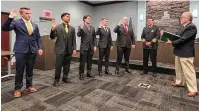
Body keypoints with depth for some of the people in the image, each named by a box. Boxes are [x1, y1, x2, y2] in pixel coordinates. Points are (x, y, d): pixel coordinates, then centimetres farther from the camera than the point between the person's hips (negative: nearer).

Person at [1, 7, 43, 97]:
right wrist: (10, 18, -23)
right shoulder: (16, 22, 0)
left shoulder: (35, 25, 12)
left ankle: (29, 86, 26)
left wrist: (39, 48, 3)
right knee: (19, 71, 4)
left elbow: (38, 38, 13)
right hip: (21, 50, -3)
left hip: (32, 50, 4)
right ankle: (17, 89, 17)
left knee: (30, 70, 12)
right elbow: (4, 28, -12)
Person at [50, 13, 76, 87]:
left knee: (67, 66, 11)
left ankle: (65, 78, 28)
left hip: (69, 50, 4)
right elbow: (52, 37, -4)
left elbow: (74, 40, 9)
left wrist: (74, 48, 1)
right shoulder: (57, 27, 0)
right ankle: (56, 80, 15)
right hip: (60, 50, -3)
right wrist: (53, 29, -19)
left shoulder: (72, 28, 9)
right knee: (58, 66, 0)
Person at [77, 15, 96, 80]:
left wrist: (95, 46, 7)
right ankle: (81, 74, 11)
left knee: (90, 61, 12)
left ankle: (89, 73, 25)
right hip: (84, 47, -4)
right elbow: (78, 35, -16)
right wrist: (81, 28, -29)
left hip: (91, 47, 5)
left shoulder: (92, 28, 13)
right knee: (82, 62, 1)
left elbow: (94, 37, 14)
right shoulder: (81, 27, 0)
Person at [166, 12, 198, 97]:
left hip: (186, 53, -10)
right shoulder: (183, 26, 13)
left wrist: (172, 42, -17)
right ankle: (179, 82, 38)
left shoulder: (191, 27, -17)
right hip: (179, 51, 10)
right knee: (178, 69, 21)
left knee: (188, 71, -2)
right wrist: (171, 39, -3)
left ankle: (193, 90, 10)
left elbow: (183, 39, -23)